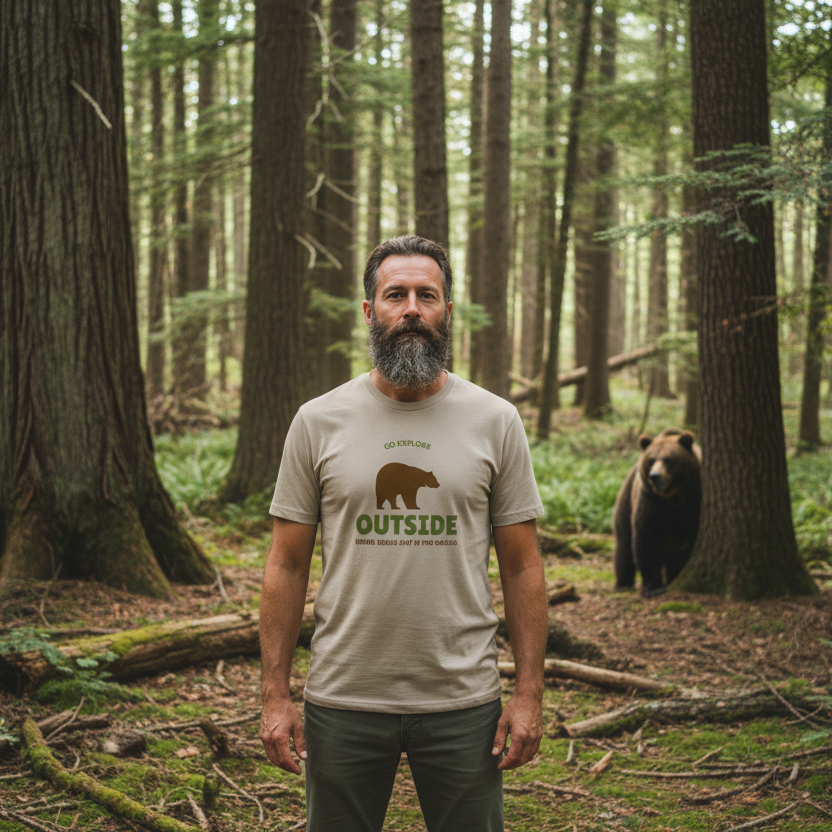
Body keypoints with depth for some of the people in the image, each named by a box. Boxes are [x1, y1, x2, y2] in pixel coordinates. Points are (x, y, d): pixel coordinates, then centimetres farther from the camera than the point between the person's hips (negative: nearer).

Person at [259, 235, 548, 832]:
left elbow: (522, 566, 3)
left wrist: (529, 693, -3)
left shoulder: (495, 422, 1)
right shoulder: (319, 422, 0)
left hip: (464, 702, 0)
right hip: (341, 700, 0)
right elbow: (287, 566, 2)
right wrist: (275, 694, -2)